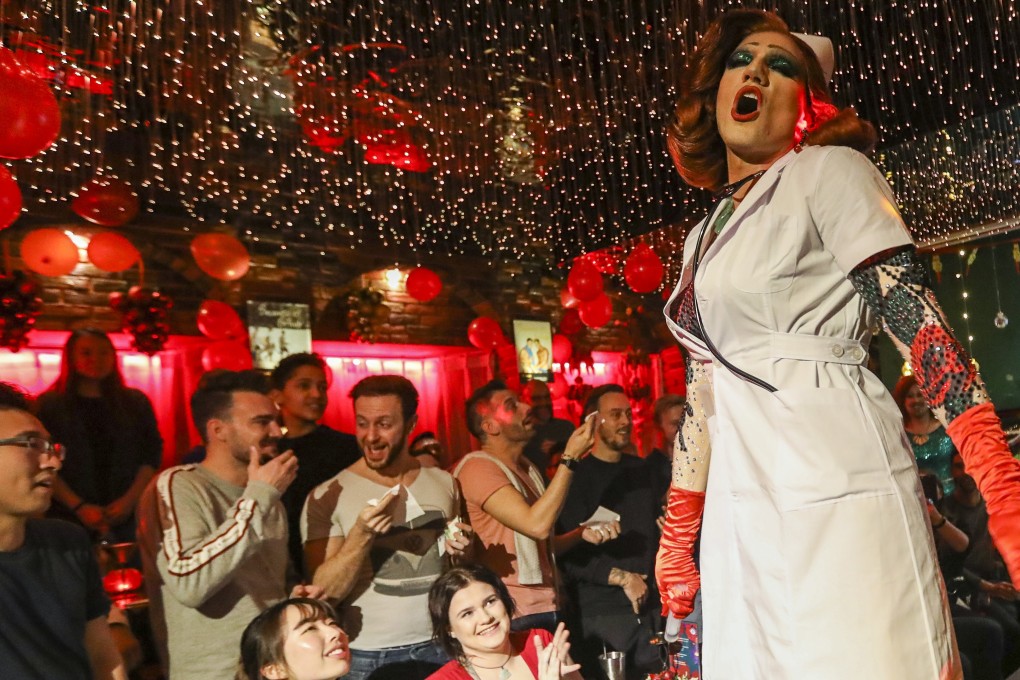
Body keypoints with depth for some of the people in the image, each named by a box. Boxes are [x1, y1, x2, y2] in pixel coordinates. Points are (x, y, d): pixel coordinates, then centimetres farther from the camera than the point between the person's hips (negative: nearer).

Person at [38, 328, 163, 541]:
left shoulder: (135, 402, 9)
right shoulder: (49, 405, 4)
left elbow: (152, 453, 6)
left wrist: (130, 499, -7)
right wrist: (79, 507, -11)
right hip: (70, 519, -1)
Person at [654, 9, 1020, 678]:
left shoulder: (829, 170, 1)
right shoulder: (706, 237, 19)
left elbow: (915, 313, -10)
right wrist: (678, 533, 19)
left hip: (834, 480, -6)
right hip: (741, 503, 7)